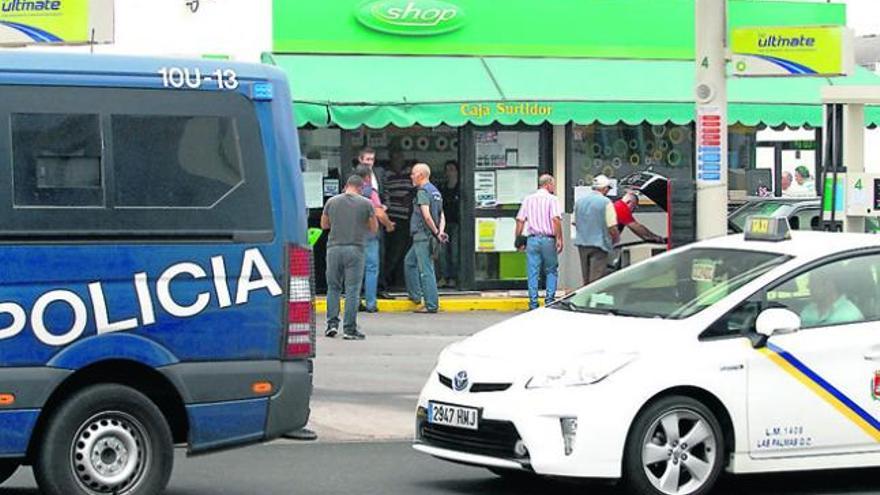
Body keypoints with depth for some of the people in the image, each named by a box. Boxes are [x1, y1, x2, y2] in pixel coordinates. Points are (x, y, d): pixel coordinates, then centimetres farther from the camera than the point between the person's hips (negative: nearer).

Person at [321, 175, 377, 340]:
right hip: (355, 249, -2)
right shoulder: (366, 204, 0)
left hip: (334, 247, 2)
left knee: (333, 287, 13)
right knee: (352, 289, 0)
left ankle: (332, 322, 5)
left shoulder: (332, 202, 6)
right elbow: (374, 228, 8)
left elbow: (324, 224, 17)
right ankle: (349, 329, -1)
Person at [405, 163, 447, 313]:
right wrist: (440, 231, 1)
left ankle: (431, 305, -6)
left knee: (425, 270, -7)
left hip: (423, 235, -10)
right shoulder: (435, 191, 17)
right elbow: (441, 216, 14)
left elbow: (427, 216, -24)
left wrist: (436, 232, -15)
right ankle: (415, 295, 28)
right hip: (425, 236, 10)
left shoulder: (423, 192, -14)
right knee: (409, 261, 24)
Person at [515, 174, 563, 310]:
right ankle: (549, 300, 5)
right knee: (551, 271, 10)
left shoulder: (528, 199, 10)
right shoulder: (552, 199, -3)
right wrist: (559, 239, -12)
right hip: (548, 239, -3)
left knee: (533, 273, 4)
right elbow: (556, 219, -15)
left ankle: (533, 303, 3)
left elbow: (520, 221, 5)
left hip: (532, 239, 3)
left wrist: (518, 240, 11)